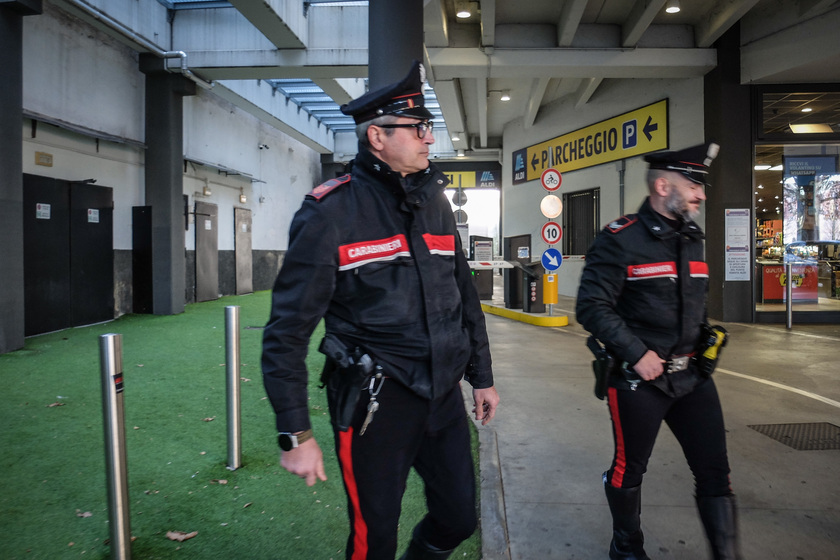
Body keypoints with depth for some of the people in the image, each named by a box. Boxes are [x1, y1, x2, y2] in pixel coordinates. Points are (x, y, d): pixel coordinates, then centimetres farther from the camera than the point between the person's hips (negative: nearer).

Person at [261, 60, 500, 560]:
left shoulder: (436, 203, 8)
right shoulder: (330, 213, -12)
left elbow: (465, 295, 16)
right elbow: (288, 330, -12)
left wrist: (482, 376, 16)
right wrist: (295, 434, -14)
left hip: (445, 394, 6)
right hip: (374, 402, -6)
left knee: (459, 519, 17)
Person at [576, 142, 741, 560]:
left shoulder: (692, 239, 11)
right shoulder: (620, 240, -13)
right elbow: (592, 306, -18)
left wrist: (706, 343, 11)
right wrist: (637, 354, -20)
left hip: (691, 375, 6)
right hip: (638, 378, -6)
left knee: (715, 471, 7)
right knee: (629, 469, 11)